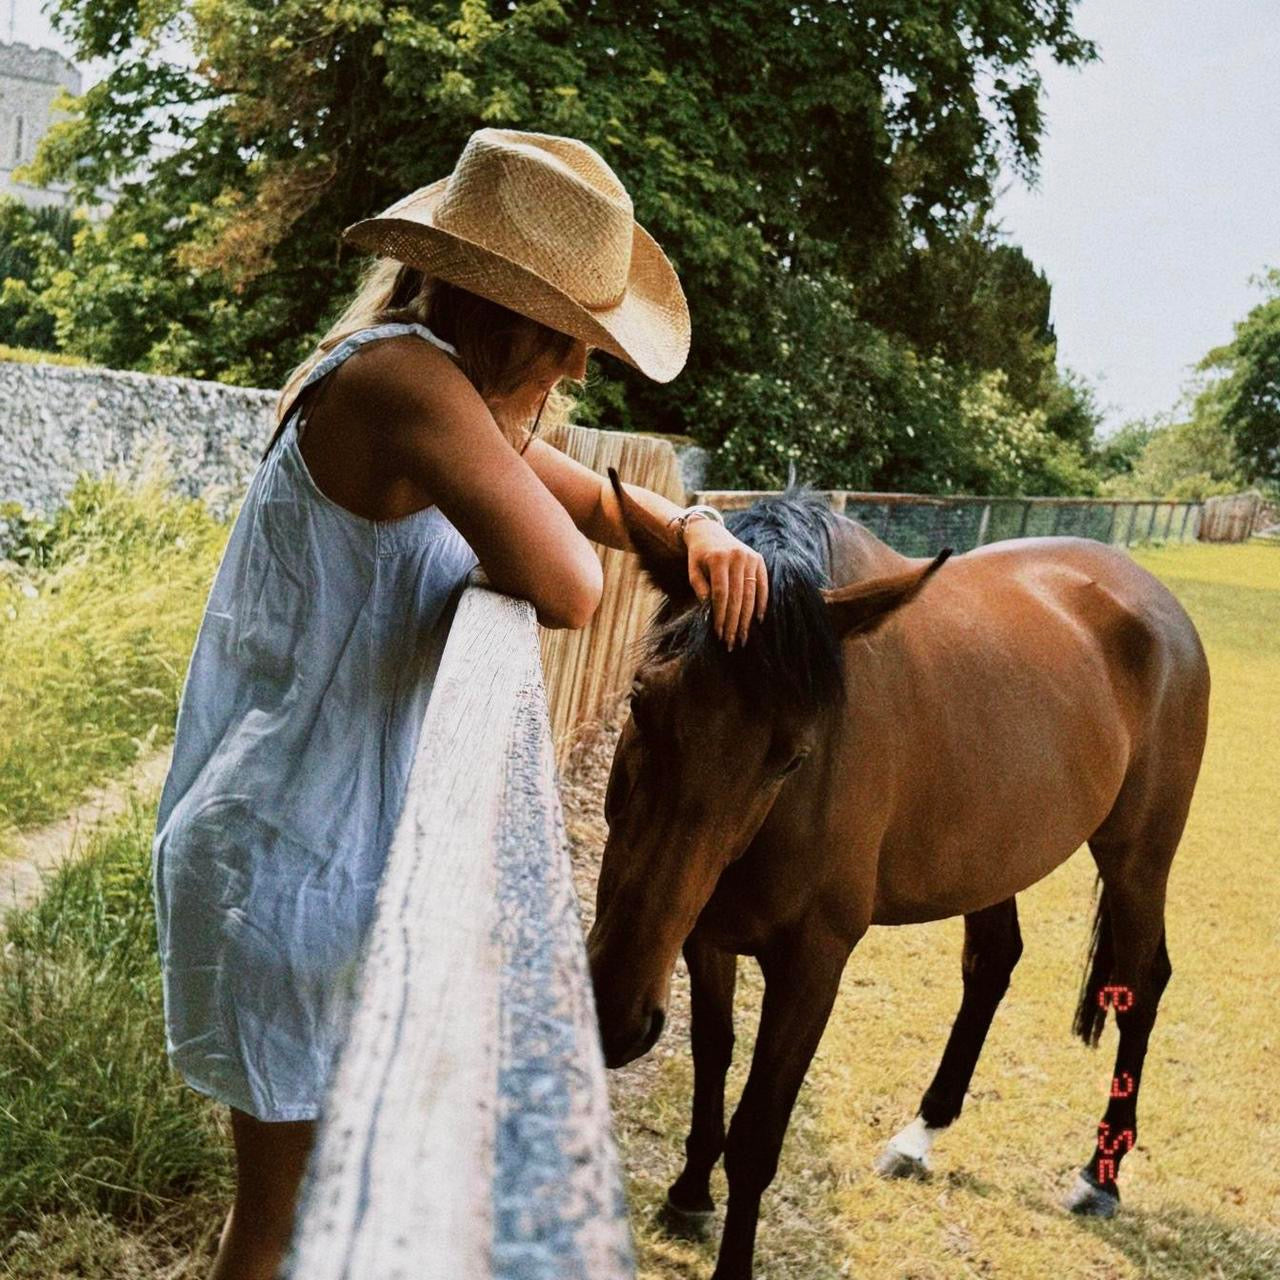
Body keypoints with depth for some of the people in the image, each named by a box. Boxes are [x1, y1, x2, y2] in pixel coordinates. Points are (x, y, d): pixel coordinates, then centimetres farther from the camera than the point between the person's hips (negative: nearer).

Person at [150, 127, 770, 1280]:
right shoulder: (403, 379, -24)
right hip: (295, 869, -10)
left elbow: (604, 504, 19)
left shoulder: (456, 397, 8)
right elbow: (567, 590, -30)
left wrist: (695, 532, -2)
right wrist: (509, 449, -11)